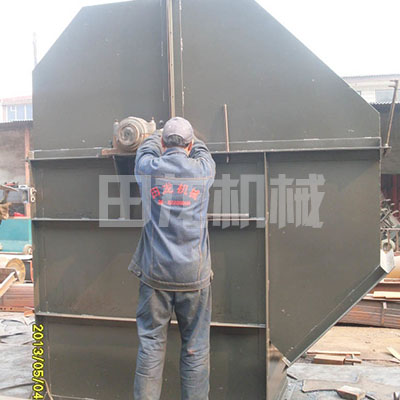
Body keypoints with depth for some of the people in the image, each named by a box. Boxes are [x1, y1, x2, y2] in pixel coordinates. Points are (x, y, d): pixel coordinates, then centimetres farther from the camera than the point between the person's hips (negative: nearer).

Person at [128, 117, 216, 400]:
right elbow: (203, 151, 24)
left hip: (155, 273, 1)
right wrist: (190, 138, 43)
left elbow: (147, 149, 23)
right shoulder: (203, 169, 0)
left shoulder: (149, 169, 0)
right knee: (195, 348, 8)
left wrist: (160, 137, 43)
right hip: (194, 275, 0)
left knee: (151, 344, 8)